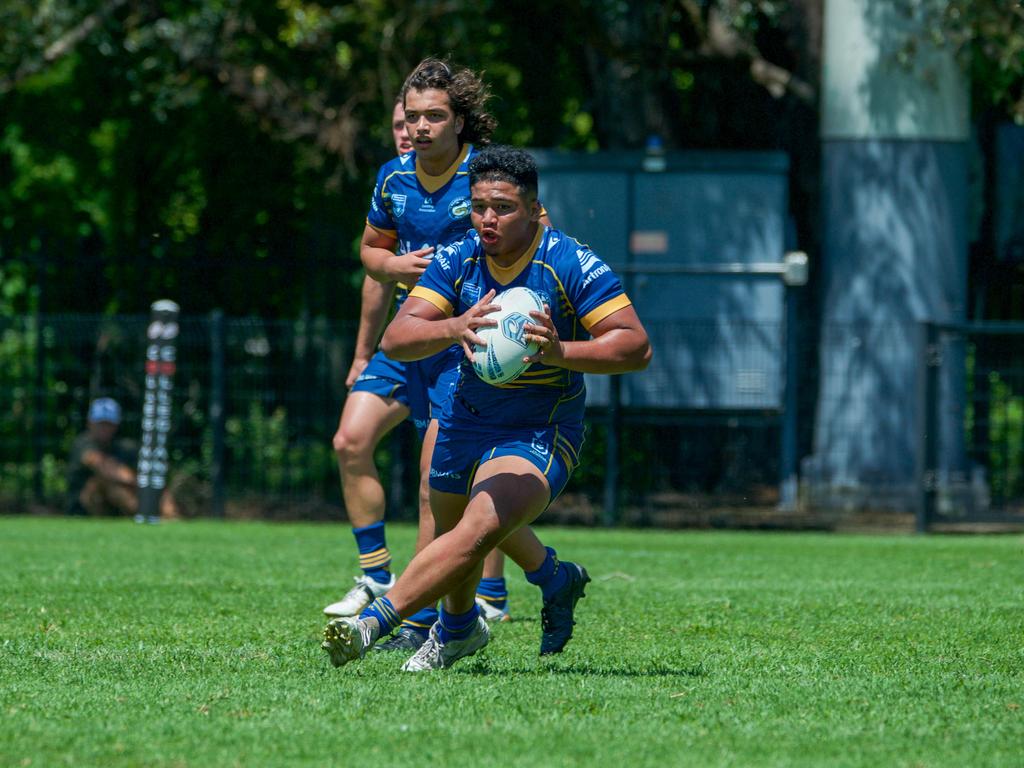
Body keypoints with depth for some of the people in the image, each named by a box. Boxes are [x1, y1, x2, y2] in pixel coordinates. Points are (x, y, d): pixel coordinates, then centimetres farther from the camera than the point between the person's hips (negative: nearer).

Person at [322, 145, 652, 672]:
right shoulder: (457, 261, -10)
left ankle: (373, 623, -32)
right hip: (467, 419, 5)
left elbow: (636, 347, -23)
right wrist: (455, 327, -40)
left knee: (478, 532, -27)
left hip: (542, 434, -5)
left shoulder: (573, 265, -20)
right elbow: (395, 340, -20)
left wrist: (561, 352, -38)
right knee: (450, 529, 20)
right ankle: (458, 627, 51)